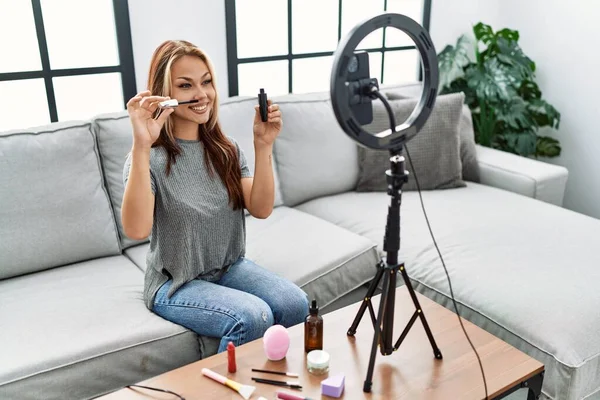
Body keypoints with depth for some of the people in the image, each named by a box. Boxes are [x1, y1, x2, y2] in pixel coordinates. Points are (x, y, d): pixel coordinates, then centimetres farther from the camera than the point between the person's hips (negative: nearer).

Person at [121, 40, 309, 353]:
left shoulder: (226, 149, 2)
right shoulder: (149, 157, -14)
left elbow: (261, 209, -8)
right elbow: (136, 230, -31)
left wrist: (263, 146, -19)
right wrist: (141, 146, -39)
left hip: (229, 267, 5)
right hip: (175, 284, -5)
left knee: (295, 304, -18)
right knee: (253, 318, -28)